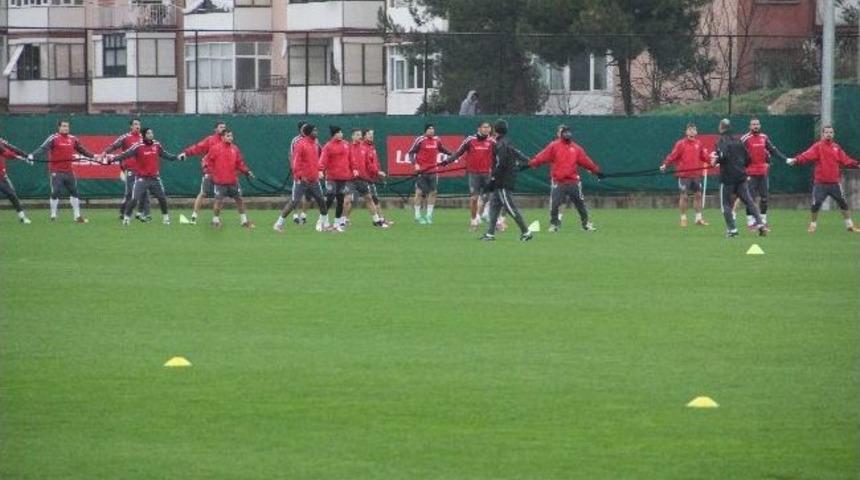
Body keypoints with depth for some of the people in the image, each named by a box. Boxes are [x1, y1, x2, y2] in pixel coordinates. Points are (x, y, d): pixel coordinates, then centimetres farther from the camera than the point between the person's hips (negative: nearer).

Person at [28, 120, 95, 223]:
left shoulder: (73, 139, 9)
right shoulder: (54, 138, -8)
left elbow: (81, 149, 19)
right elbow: (43, 148, -20)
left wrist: (92, 156, 13)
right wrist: (32, 155, -34)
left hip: (69, 171, 6)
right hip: (56, 171, -6)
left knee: (74, 192, 10)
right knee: (55, 193, -7)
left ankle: (77, 216, 19)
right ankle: (53, 216, 5)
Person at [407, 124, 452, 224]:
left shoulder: (437, 140, 7)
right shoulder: (420, 140, -8)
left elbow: (442, 149, 24)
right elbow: (411, 153, -6)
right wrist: (415, 164, -19)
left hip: (433, 171, 5)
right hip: (421, 170, -5)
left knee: (433, 192, 6)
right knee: (420, 192, -2)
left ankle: (429, 215, 16)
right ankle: (417, 215, 6)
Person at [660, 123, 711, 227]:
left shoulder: (698, 144, 9)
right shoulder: (681, 144, -6)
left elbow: (704, 156, 13)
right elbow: (673, 155, -11)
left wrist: (711, 160, -4)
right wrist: (665, 165, -20)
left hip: (696, 174, 5)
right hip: (684, 174, -5)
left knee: (698, 195, 8)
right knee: (684, 196, -1)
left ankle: (699, 218, 18)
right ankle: (683, 218, 8)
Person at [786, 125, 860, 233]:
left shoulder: (836, 147, 9)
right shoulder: (818, 146, -4)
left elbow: (845, 160, 8)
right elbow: (807, 155, -18)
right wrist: (796, 160, -34)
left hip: (835, 182, 3)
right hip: (820, 182, -3)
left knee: (843, 203, 8)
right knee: (816, 204, -3)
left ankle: (850, 225, 20)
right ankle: (813, 225, 16)